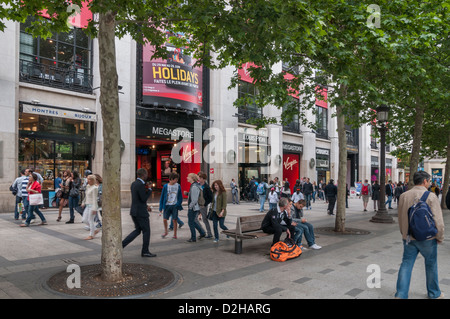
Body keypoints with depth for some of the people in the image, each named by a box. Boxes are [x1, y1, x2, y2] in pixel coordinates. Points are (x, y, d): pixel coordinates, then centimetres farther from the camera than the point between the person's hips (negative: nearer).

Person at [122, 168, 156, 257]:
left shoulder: (134, 183, 10)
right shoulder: (141, 185, -20)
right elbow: (144, 199, -20)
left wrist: (146, 206, 19)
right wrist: (149, 190, -9)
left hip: (134, 211, 9)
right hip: (141, 212, -9)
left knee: (138, 230, 18)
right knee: (146, 231, 5)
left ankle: (122, 244, 9)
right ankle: (145, 251, 15)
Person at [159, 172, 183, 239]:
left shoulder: (178, 186, 1)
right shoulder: (165, 186, -2)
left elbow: (180, 197, 6)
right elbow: (162, 197, 2)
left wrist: (178, 204, -9)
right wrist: (161, 207, 0)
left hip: (174, 205, 0)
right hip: (167, 205, 0)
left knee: (174, 220, 1)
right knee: (164, 219, -1)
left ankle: (175, 234, 14)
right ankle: (165, 232, 25)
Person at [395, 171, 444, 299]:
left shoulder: (404, 196, 1)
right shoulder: (431, 196, -14)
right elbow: (438, 220, -13)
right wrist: (440, 237, 2)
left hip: (408, 237, 3)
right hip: (427, 238, -3)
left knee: (406, 264, 7)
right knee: (431, 265, 15)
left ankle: (400, 294, 4)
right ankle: (434, 293, 32)